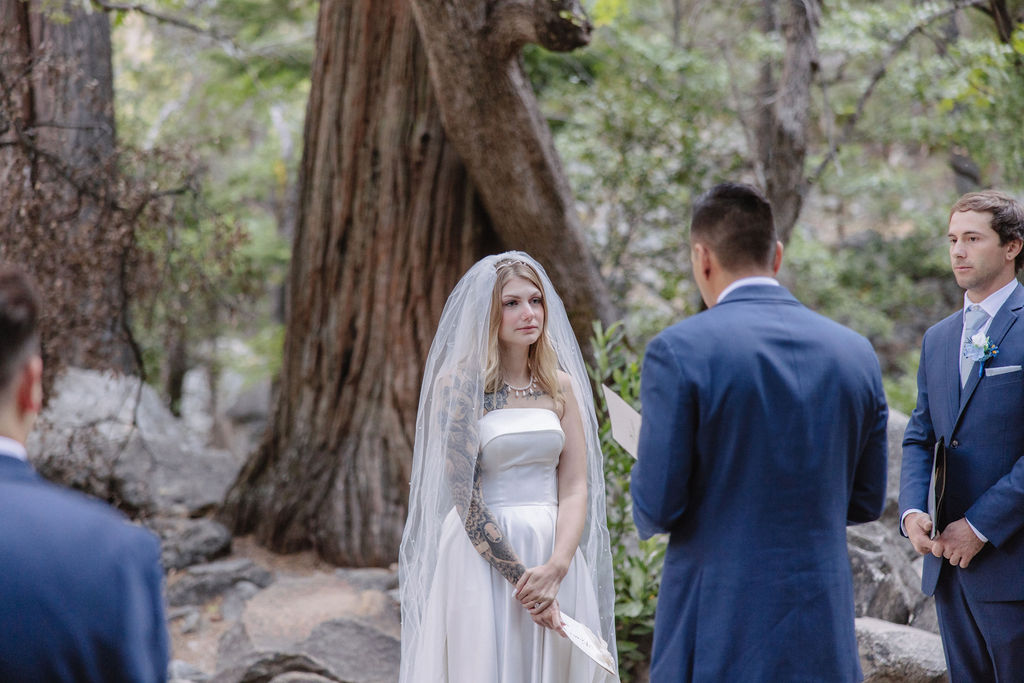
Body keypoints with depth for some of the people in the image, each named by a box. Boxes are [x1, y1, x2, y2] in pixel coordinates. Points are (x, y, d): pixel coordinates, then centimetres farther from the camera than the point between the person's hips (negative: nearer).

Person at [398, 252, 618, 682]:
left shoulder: (561, 385, 7)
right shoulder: (458, 384, -5)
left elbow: (575, 488, 2)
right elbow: (464, 495, -10)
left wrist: (555, 568, -13)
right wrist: (520, 576, -14)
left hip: (556, 554, 4)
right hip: (482, 554, -4)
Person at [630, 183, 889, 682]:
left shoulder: (678, 351, -11)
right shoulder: (855, 353, 4)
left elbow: (657, 506, -11)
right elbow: (865, 502, 10)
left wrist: (642, 486, 11)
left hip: (718, 636, -4)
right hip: (824, 639, 4)